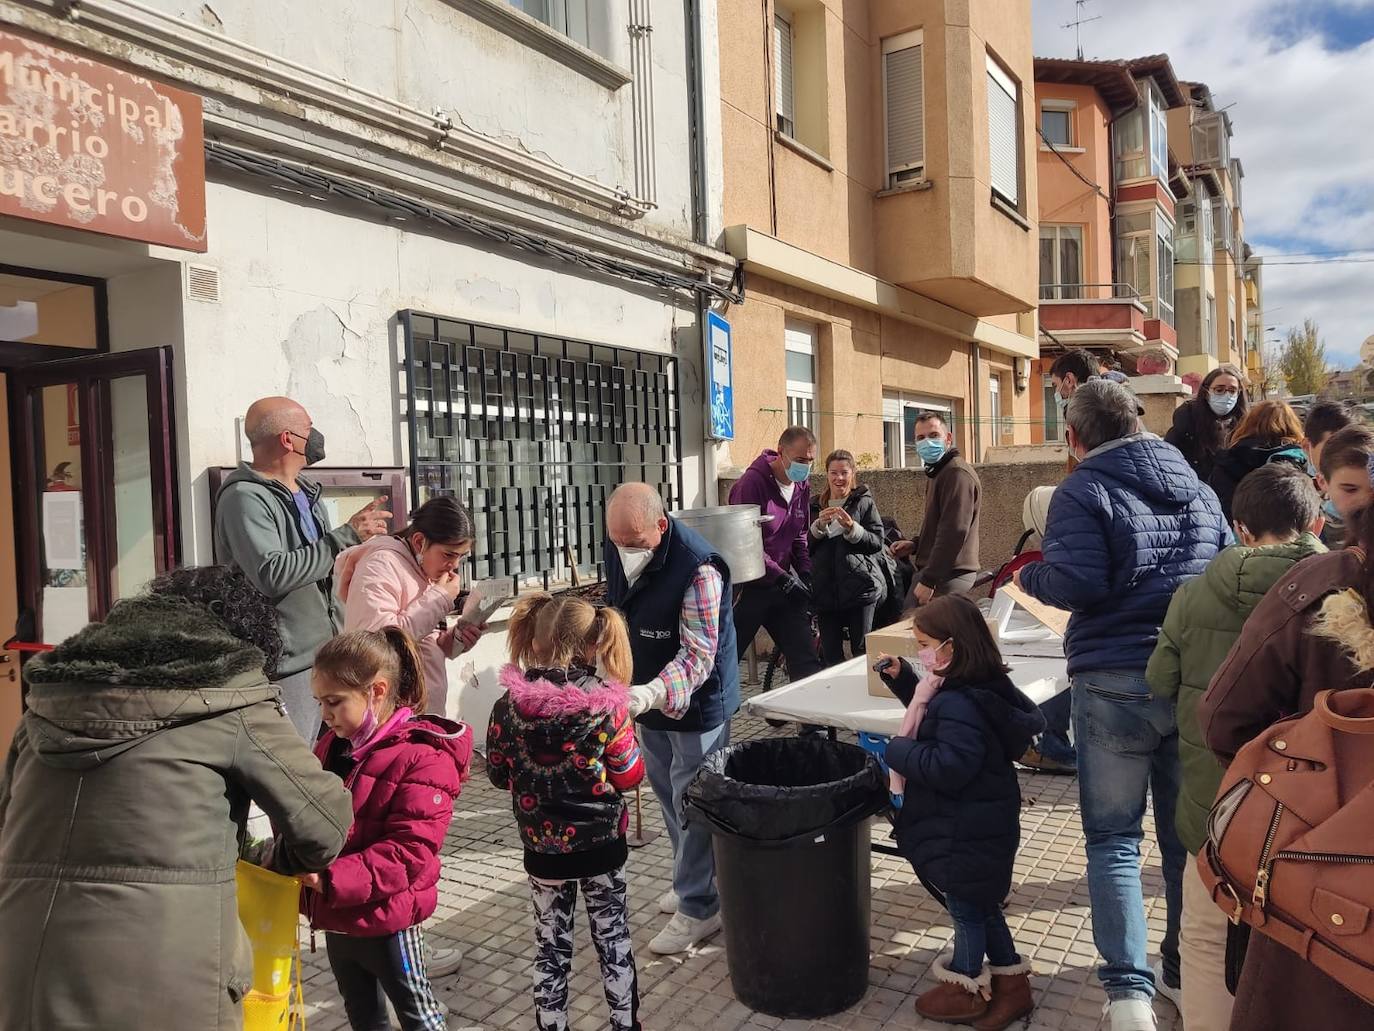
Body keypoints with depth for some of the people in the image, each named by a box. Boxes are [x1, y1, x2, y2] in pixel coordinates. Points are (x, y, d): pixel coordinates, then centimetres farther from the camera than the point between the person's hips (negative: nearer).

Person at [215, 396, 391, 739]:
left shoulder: (306, 493, 17)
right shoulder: (244, 497, -11)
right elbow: (272, 574, -25)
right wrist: (348, 535, -20)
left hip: (326, 657, 9)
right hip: (286, 668, -8)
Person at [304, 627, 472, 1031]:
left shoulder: (422, 758, -23)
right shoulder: (332, 745, 1)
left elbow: (409, 851, -27)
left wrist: (332, 880, -34)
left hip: (385, 920, -7)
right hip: (337, 915, 7)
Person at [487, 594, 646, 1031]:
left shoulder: (509, 705, -13)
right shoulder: (608, 704, -19)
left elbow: (498, 774, 0)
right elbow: (628, 776, -9)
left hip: (543, 846, 1)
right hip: (601, 843, -1)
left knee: (551, 946, 18)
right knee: (613, 940, 18)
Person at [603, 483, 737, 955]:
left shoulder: (697, 567, -30)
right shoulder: (618, 549, -6)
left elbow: (698, 653, -31)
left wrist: (652, 693, -46)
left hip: (695, 699, -8)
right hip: (650, 694, 8)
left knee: (690, 802, 2)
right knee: (667, 792, 21)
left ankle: (698, 907, 17)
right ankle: (691, 878, 40)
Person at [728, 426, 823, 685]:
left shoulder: (802, 485, 7)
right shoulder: (752, 482, -16)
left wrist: (807, 576, 1)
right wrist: (784, 579, -20)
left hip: (782, 586, 7)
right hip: (748, 586, -6)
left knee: (806, 658, 5)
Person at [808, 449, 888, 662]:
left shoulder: (864, 502, 3)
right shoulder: (815, 505, 12)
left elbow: (877, 542, -3)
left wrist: (851, 528, -16)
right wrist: (819, 525, -11)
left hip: (859, 587, -3)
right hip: (825, 589, 3)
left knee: (862, 652, 0)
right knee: (830, 655, 7)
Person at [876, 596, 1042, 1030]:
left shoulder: (961, 705, -30)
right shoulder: (977, 690, 2)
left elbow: (948, 768, -36)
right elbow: (931, 716, 19)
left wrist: (899, 750, -23)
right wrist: (902, 679, 8)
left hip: (965, 835, -10)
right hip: (976, 827, 10)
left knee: (966, 909, 12)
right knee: (980, 906, 24)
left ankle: (965, 989, 32)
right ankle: (1009, 985, 37)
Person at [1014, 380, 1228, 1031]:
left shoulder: (1082, 492, -9)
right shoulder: (1199, 490, 11)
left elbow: (1074, 585, -20)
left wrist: (1027, 574, -2)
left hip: (1113, 683, -5)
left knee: (1114, 838, 5)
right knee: (1188, 833, 16)